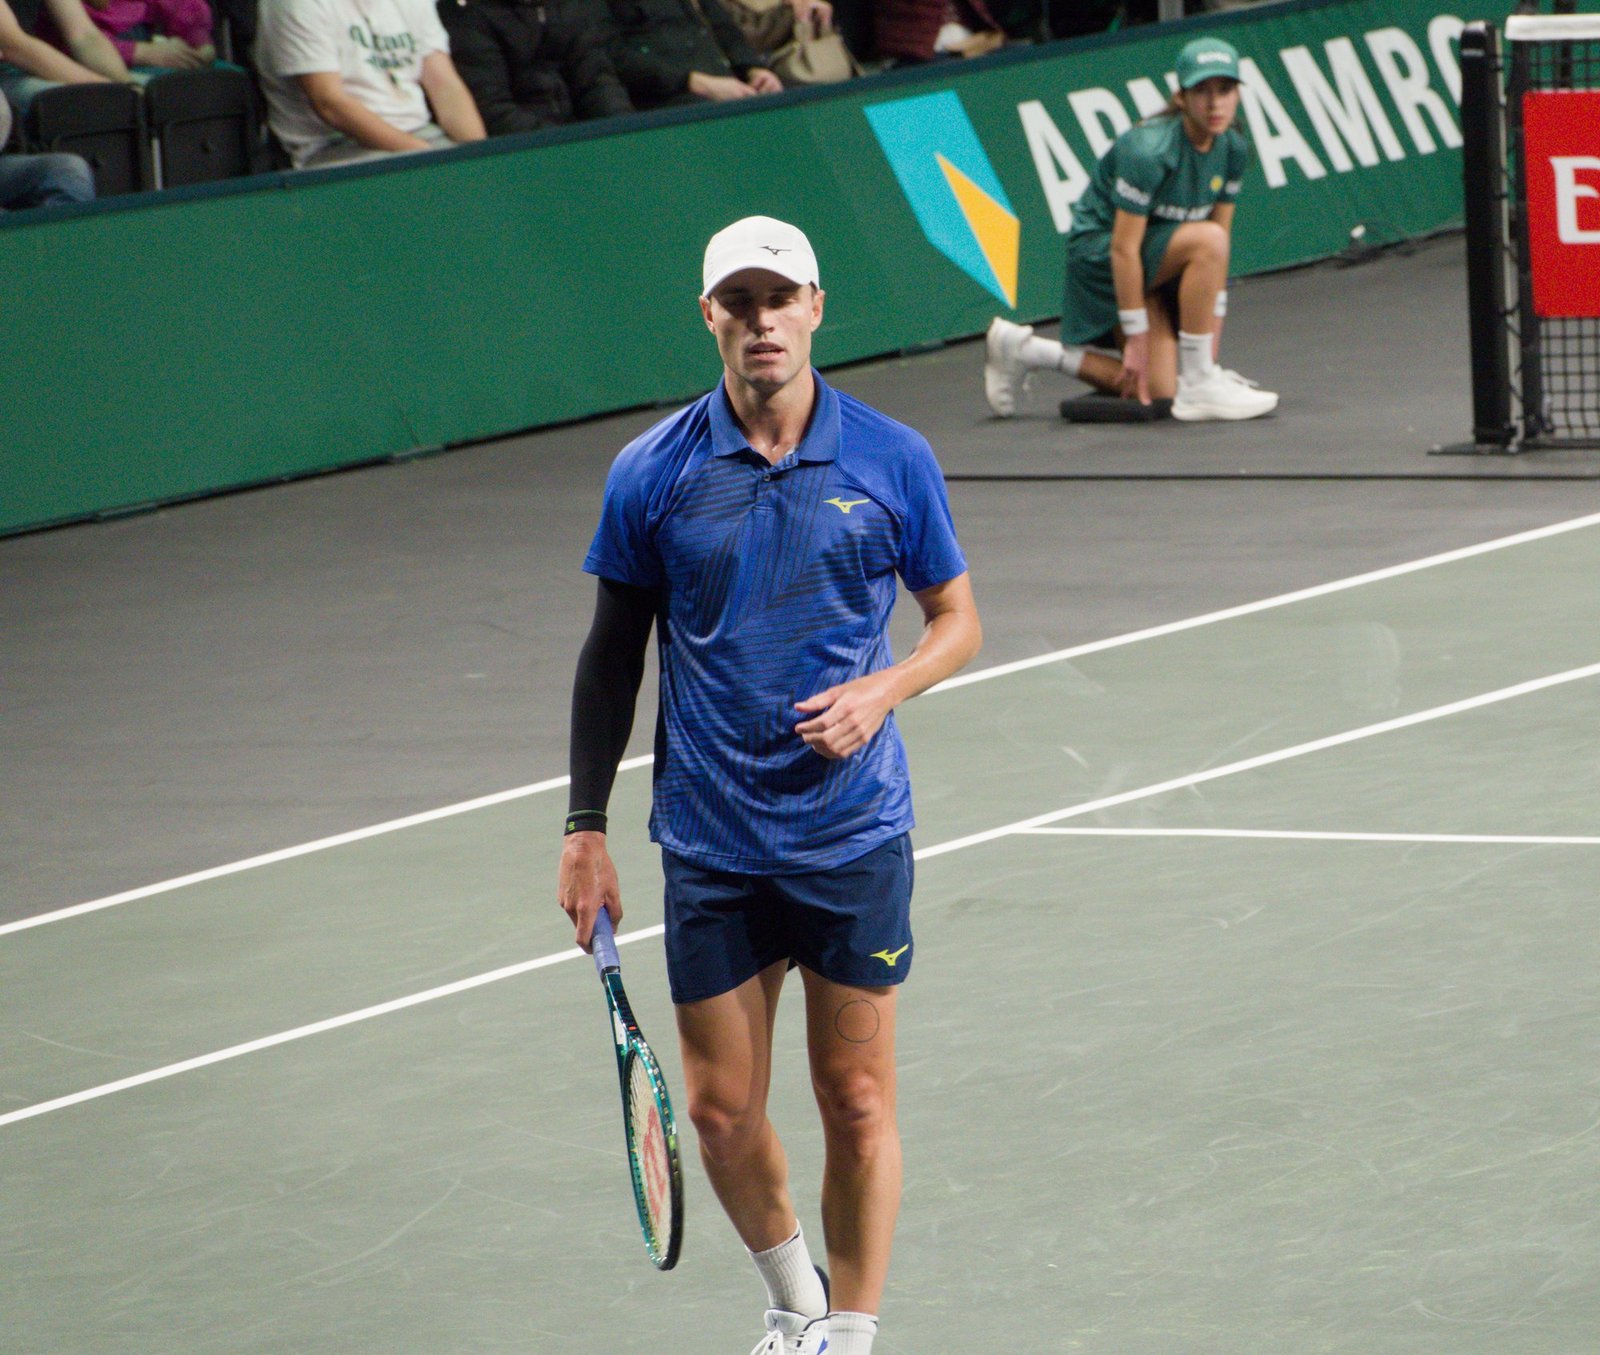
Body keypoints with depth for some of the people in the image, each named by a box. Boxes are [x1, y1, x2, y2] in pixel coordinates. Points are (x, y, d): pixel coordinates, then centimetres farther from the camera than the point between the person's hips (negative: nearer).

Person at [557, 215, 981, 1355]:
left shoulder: (892, 460, -2)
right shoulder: (653, 473, -1)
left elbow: (959, 618, 8)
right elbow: (614, 653, 7)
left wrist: (883, 687, -13)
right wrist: (586, 828, 4)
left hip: (854, 834, -1)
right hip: (710, 843, 1)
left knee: (857, 1101, 1)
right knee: (722, 1109, 4)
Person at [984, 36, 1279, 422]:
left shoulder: (1232, 150, -6)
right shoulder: (1148, 151, -28)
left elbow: (1222, 236, -1)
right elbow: (1124, 248, -26)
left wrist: (1212, 342, -4)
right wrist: (1137, 339, -24)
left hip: (1159, 260, 8)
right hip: (1099, 251, -8)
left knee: (1160, 396, -4)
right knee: (1206, 240, -32)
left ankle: (1025, 350, 16)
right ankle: (1198, 387, -25)